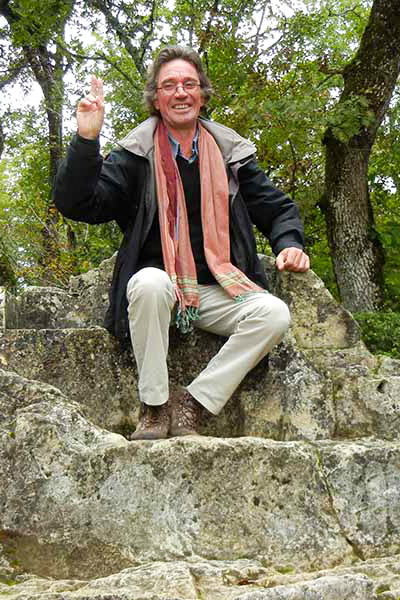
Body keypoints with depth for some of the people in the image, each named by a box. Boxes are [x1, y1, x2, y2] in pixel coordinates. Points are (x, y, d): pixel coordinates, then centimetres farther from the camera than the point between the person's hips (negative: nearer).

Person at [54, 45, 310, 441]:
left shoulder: (231, 155, 10)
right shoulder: (135, 156, 2)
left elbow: (277, 208, 16)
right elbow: (75, 204, -5)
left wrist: (289, 243, -6)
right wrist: (86, 140, -18)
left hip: (216, 293, 3)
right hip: (158, 284, -3)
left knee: (275, 313, -24)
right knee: (151, 283, -37)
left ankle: (192, 404, -16)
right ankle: (153, 408, -22)